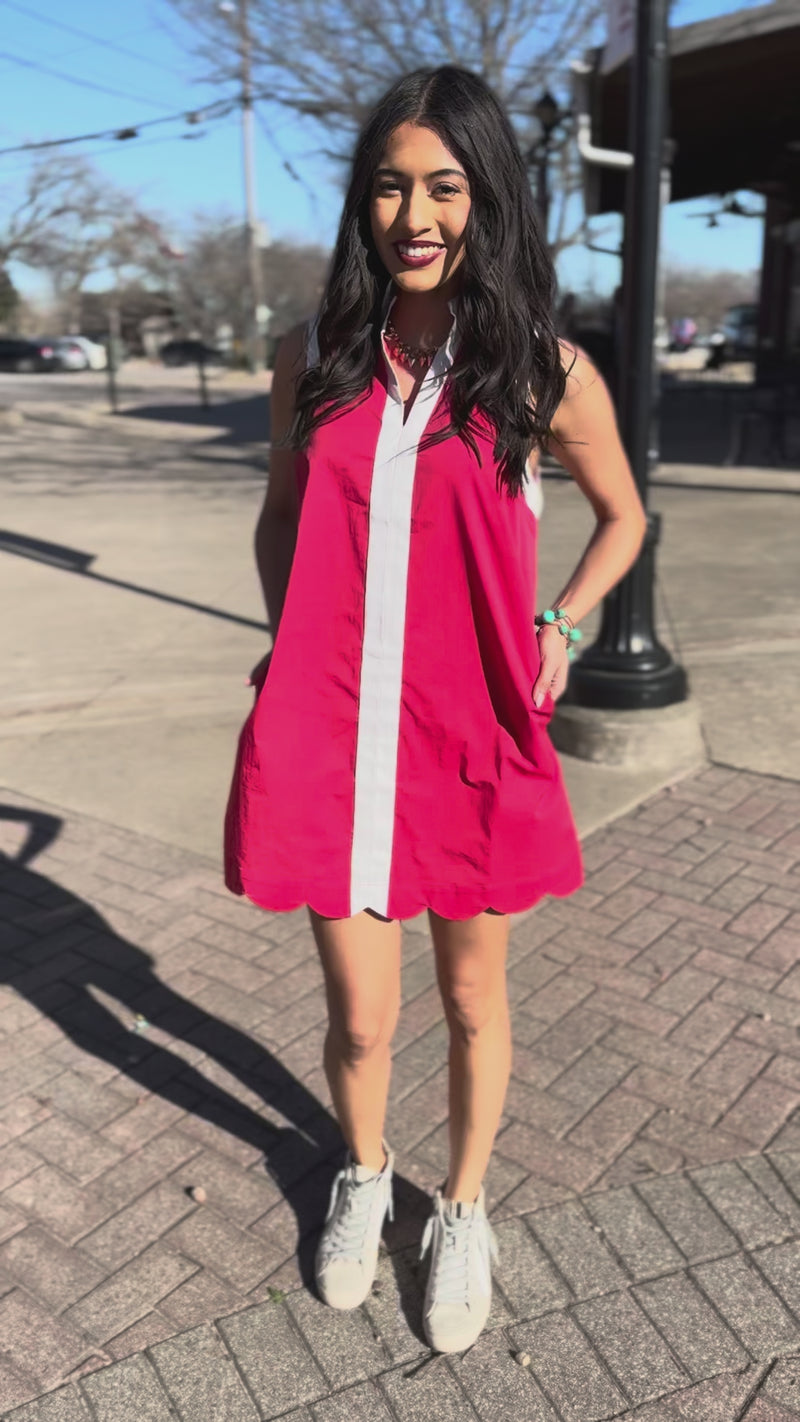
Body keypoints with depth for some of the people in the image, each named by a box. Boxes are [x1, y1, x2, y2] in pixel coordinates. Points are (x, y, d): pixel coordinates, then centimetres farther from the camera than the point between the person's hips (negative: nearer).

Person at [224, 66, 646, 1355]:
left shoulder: (545, 372, -2)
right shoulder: (315, 358, 4)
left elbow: (622, 514, 13)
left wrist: (564, 626, 0)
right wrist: (288, 643, 4)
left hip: (475, 737, -1)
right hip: (329, 733, 1)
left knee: (473, 998, 15)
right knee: (359, 1013, 10)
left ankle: (463, 1210, 43)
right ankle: (363, 1178, 44)